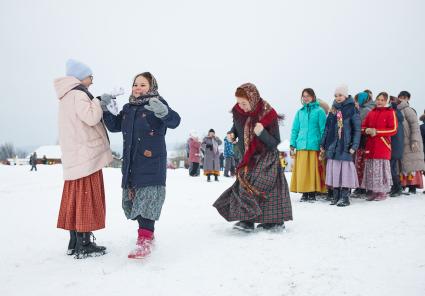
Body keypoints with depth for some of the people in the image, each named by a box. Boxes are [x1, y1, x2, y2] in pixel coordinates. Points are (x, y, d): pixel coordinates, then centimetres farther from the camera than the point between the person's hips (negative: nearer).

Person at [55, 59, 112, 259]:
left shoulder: (67, 97, 21)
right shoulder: (78, 94, -11)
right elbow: (91, 117, -23)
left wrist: (102, 103, 8)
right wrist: (98, 100, -6)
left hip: (74, 158, 10)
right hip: (87, 156, -10)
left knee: (76, 198, 11)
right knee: (87, 199, -6)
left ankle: (74, 242, 17)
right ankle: (84, 245, -2)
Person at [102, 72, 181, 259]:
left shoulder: (156, 103, -4)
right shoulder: (128, 108, 15)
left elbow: (174, 121, -19)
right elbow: (114, 126, 20)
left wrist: (163, 112, -41)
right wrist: (107, 109, 4)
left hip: (151, 161, -7)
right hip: (131, 162, 7)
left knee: (147, 198, -14)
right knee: (131, 199, 11)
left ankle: (145, 241, -9)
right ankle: (148, 232, 28)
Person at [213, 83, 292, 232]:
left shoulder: (268, 114, -21)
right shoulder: (238, 111, -8)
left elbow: (275, 142, -18)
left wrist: (262, 133, -37)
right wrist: (232, 133, -7)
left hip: (266, 156, -5)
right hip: (248, 157, 6)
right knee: (244, 183, 2)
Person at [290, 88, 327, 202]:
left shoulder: (319, 111, 3)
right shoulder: (300, 112, 14)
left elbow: (323, 129, 0)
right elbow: (295, 129, 14)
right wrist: (292, 144, 7)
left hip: (314, 146, -3)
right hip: (301, 146, 3)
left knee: (313, 169, 0)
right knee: (302, 170, 2)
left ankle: (312, 193, 9)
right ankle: (304, 193, 11)